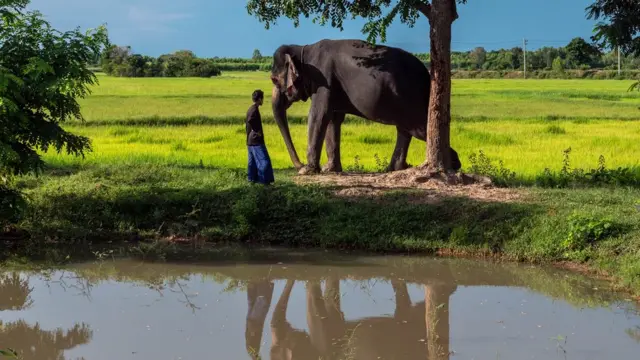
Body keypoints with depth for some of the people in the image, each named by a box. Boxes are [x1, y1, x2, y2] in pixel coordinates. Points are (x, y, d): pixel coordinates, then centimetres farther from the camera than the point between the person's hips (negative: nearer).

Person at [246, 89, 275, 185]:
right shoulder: (255, 110, -15)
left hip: (250, 141, 10)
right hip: (257, 141, -10)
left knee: (253, 161, 13)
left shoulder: (250, 109, 15)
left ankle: (253, 179, 16)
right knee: (264, 160, -7)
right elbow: (250, 121, -32)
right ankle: (264, 180, -8)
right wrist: (257, 131, -18)